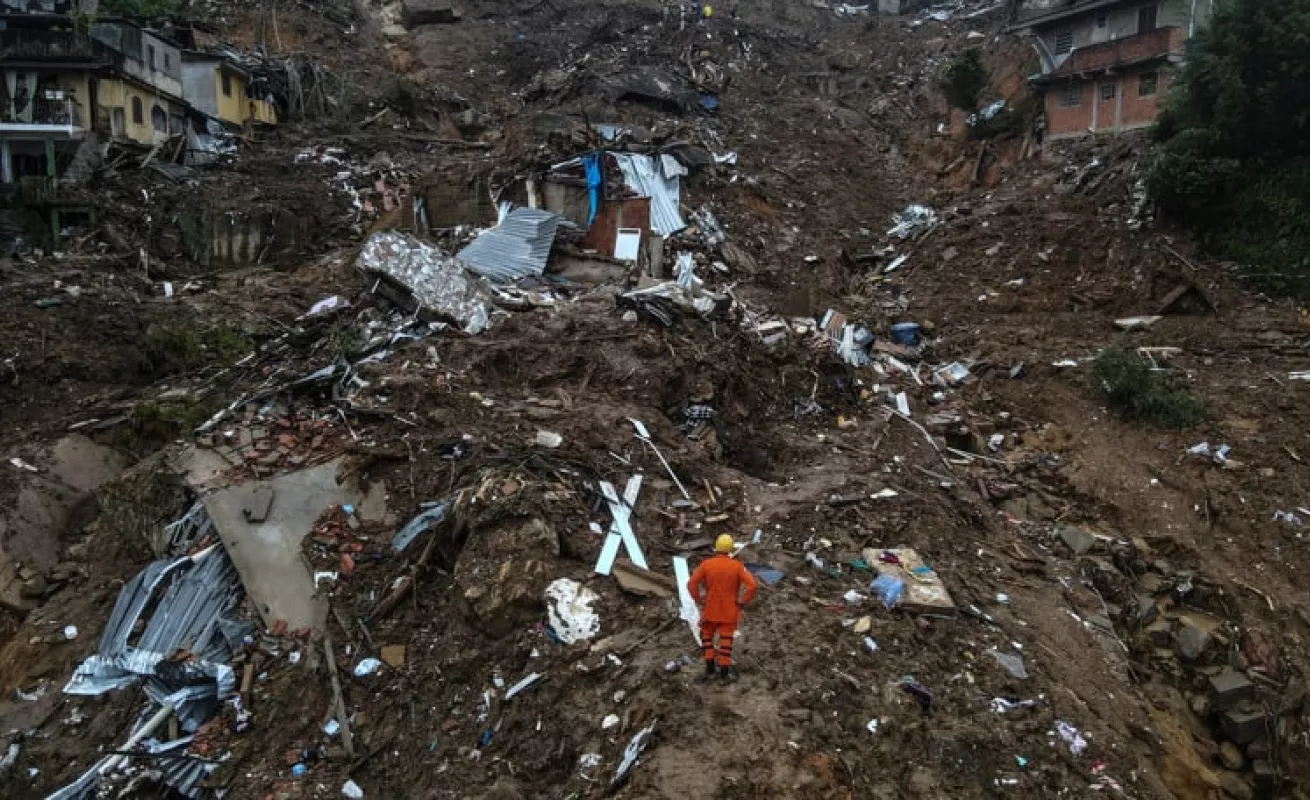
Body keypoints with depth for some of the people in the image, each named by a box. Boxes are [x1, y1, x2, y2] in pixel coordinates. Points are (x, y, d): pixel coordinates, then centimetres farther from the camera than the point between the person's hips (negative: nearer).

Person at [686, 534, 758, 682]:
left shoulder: (706, 564, -11)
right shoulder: (737, 566, -11)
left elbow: (691, 584, -14)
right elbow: (752, 585, -17)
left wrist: (699, 601, -2)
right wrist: (742, 602, -6)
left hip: (710, 609, 0)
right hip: (729, 610, 0)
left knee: (707, 635, 20)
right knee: (726, 639, 11)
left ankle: (710, 666, 15)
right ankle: (724, 670, 18)